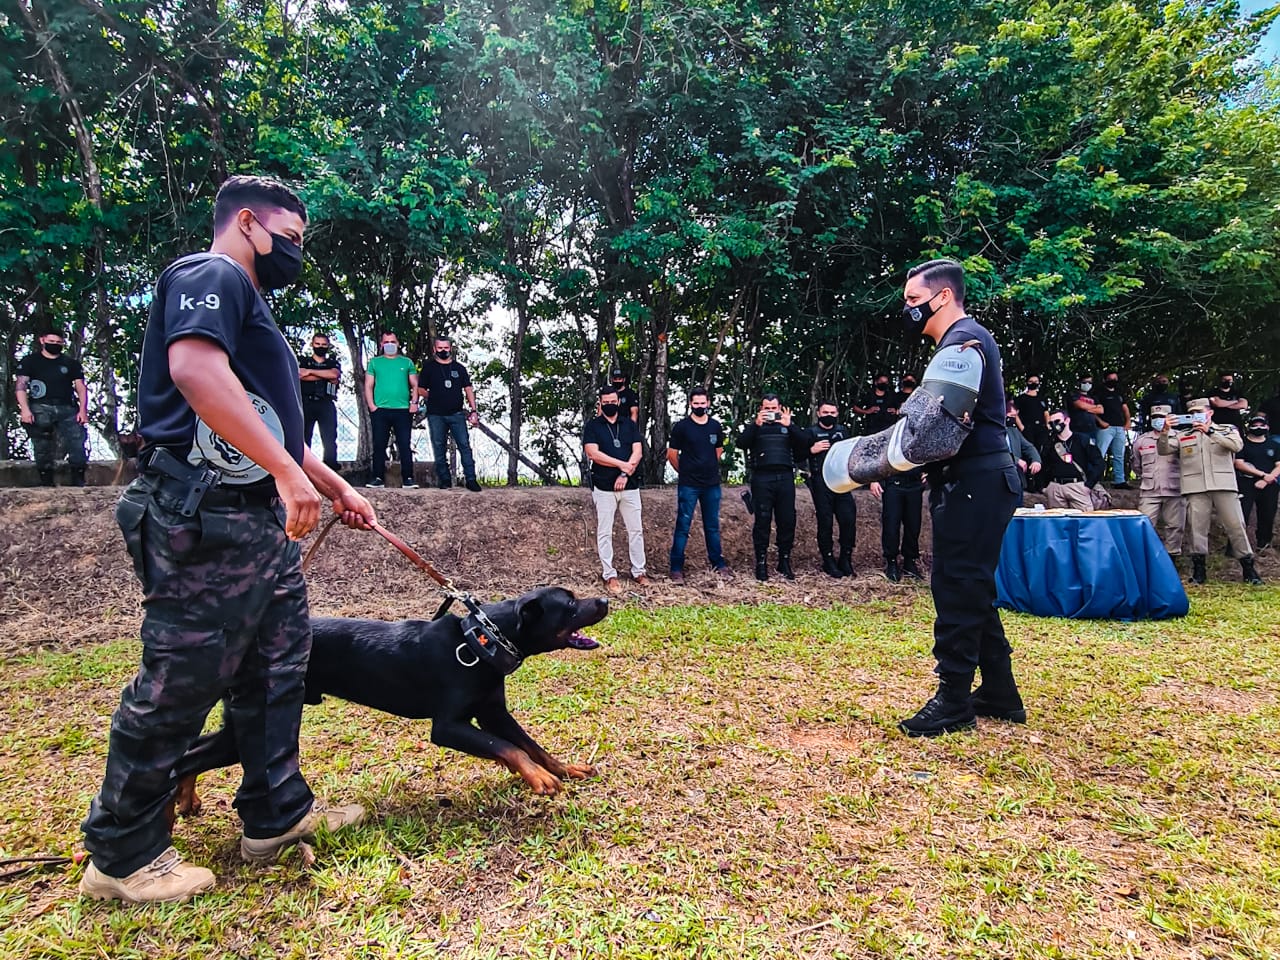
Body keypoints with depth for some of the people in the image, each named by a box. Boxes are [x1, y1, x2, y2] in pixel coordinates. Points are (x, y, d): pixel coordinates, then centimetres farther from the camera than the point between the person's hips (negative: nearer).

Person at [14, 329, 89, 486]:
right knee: (43, 448, -1)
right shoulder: (30, 361, 11)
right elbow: (20, 386, 3)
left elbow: (81, 388, 11)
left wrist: (83, 410, -3)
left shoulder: (72, 363, 16)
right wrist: (25, 409, -11)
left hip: (68, 409, 1)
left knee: (77, 443, -11)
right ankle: (46, 482, 3)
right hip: (41, 409, -1)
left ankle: (78, 482, -9)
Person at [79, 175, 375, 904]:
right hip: (206, 516, -10)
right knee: (181, 682, -1)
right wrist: (289, 471, -29)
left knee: (278, 670, 14)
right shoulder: (211, 276, -6)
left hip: (264, 518, 11)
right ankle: (122, 853, 17)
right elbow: (195, 368, -26)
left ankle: (279, 813, 27)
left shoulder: (250, 304, 25)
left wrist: (339, 490, 26)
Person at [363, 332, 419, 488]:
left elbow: (415, 385, 11)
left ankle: (408, 478, -1)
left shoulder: (407, 362, 13)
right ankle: (378, 478, 8)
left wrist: (414, 402, -4)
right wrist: (371, 405, -3)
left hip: (403, 410, 0)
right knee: (379, 445, 3)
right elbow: (368, 386, 9)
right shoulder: (374, 362, 12)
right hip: (380, 410, 1)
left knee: (405, 445, -3)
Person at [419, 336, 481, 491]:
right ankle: (444, 480, 13)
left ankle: (471, 479, -6)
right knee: (439, 448, 4)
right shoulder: (429, 367, 8)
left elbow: (468, 389, 9)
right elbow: (420, 390, 11)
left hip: (457, 414, 0)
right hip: (436, 415, 0)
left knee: (465, 445, -7)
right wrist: (433, 397, -2)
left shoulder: (459, 368, 12)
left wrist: (473, 410, 1)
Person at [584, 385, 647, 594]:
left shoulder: (630, 425, 10)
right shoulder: (592, 426, 1)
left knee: (636, 529, 6)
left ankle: (638, 572, 16)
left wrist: (625, 474, -12)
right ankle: (609, 575, 10)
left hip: (629, 486, 3)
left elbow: (637, 453, 1)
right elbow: (593, 453, -11)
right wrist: (623, 464, -13)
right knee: (604, 532, 2)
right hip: (604, 487, -2)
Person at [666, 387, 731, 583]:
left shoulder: (716, 426, 7)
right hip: (688, 486, -4)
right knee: (683, 526, -1)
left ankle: (718, 563, 23)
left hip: (712, 484, 4)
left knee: (712, 526, 13)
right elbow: (672, 455, 0)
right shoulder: (681, 426, -5)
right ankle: (676, 568, 6)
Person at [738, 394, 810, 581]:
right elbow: (741, 443, -5)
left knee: (788, 521, 1)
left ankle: (784, 562, 11)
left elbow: (804, 443, 3)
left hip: (785, 478, 2)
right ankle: (761, 563, 2)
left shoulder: (787, 426, 18)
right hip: (762, 478, -2)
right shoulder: (754, 427, 14)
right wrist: (756, 425, -15)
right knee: (762, 521, -3)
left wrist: (789, 426, -10)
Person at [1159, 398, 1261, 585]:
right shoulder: (1182, 435, 16)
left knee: (1235, 525, 0)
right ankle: (1198, 569, 6)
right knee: (1197, 527, -1)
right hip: (1195, 487, 1)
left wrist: (1210, 432, -14)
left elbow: (1237, 445, -7)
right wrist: (1165, 431, -12)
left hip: (1223, 485, -1)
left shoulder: (1227, 430, 12)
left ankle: (1248, 568, 10)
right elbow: (1164, 450, 5)